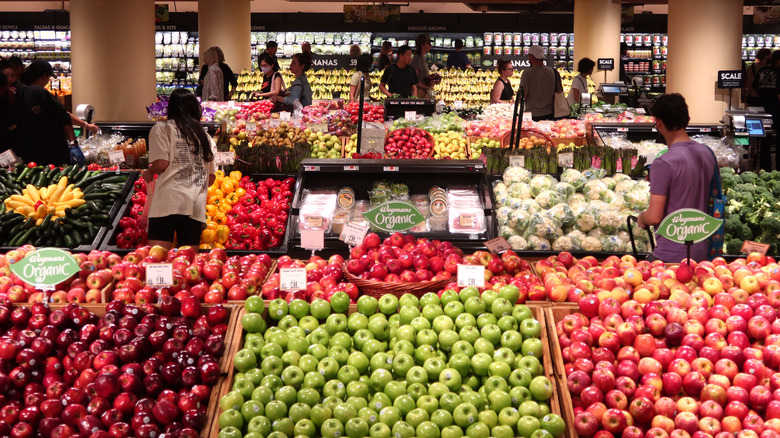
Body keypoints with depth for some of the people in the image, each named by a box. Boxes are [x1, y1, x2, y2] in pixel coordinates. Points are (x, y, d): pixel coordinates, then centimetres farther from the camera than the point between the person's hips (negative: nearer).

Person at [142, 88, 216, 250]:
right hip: (197, 205, 4)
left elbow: (161, 163, -5)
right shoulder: (205, 136, 21)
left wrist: (148, 173, 16)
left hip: (169, 200, -4)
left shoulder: (162, 128, 7)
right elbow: (211, 178, 18)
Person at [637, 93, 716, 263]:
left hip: (670, 256, -8)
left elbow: (654, 217, -20)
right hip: (701, 253, 8)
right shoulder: (707, 154, 5)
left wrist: (641, 217, 2)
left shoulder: (663, 164, -19)